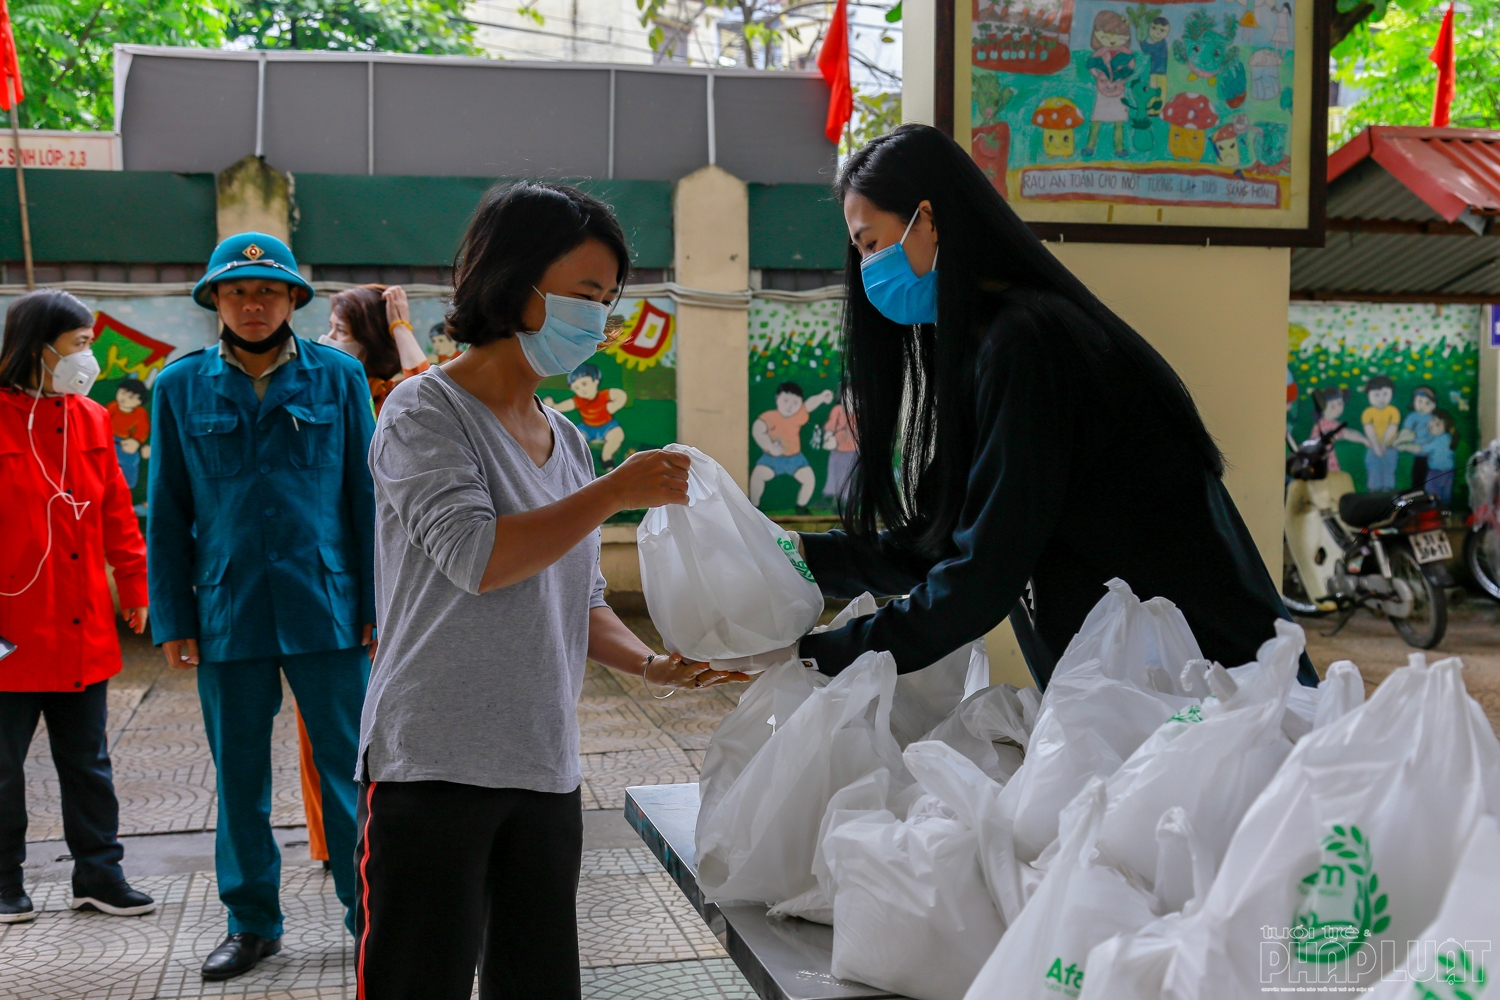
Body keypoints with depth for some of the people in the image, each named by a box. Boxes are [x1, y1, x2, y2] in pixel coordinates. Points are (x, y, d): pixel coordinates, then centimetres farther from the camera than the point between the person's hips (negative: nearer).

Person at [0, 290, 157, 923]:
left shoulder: (90, 420, 8)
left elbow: (116, 511, 12)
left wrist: (135, 586, 9)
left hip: (82, 632, 5)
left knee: (87, 759, 12)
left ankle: (98, 874, 22)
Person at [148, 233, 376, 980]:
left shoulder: (339, 377, 2)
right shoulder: (180, 387, 5)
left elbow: (366, 498, 3)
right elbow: (167, 513, 6)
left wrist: (378, 606, -1)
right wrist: (171, 619, 2)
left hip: (326, 611, -1)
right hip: (226, 615, 2)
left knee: (349, 768, 4)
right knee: (238, 775, 12)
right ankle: (251, 923, 27)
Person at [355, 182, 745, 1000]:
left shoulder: (564, 438, 14)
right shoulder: (426, 411, -7)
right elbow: (476, 556, -20)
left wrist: (652, 664, 1)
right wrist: (616, 491, -16)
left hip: (545, 768, 7)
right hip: (434, 768, -7)